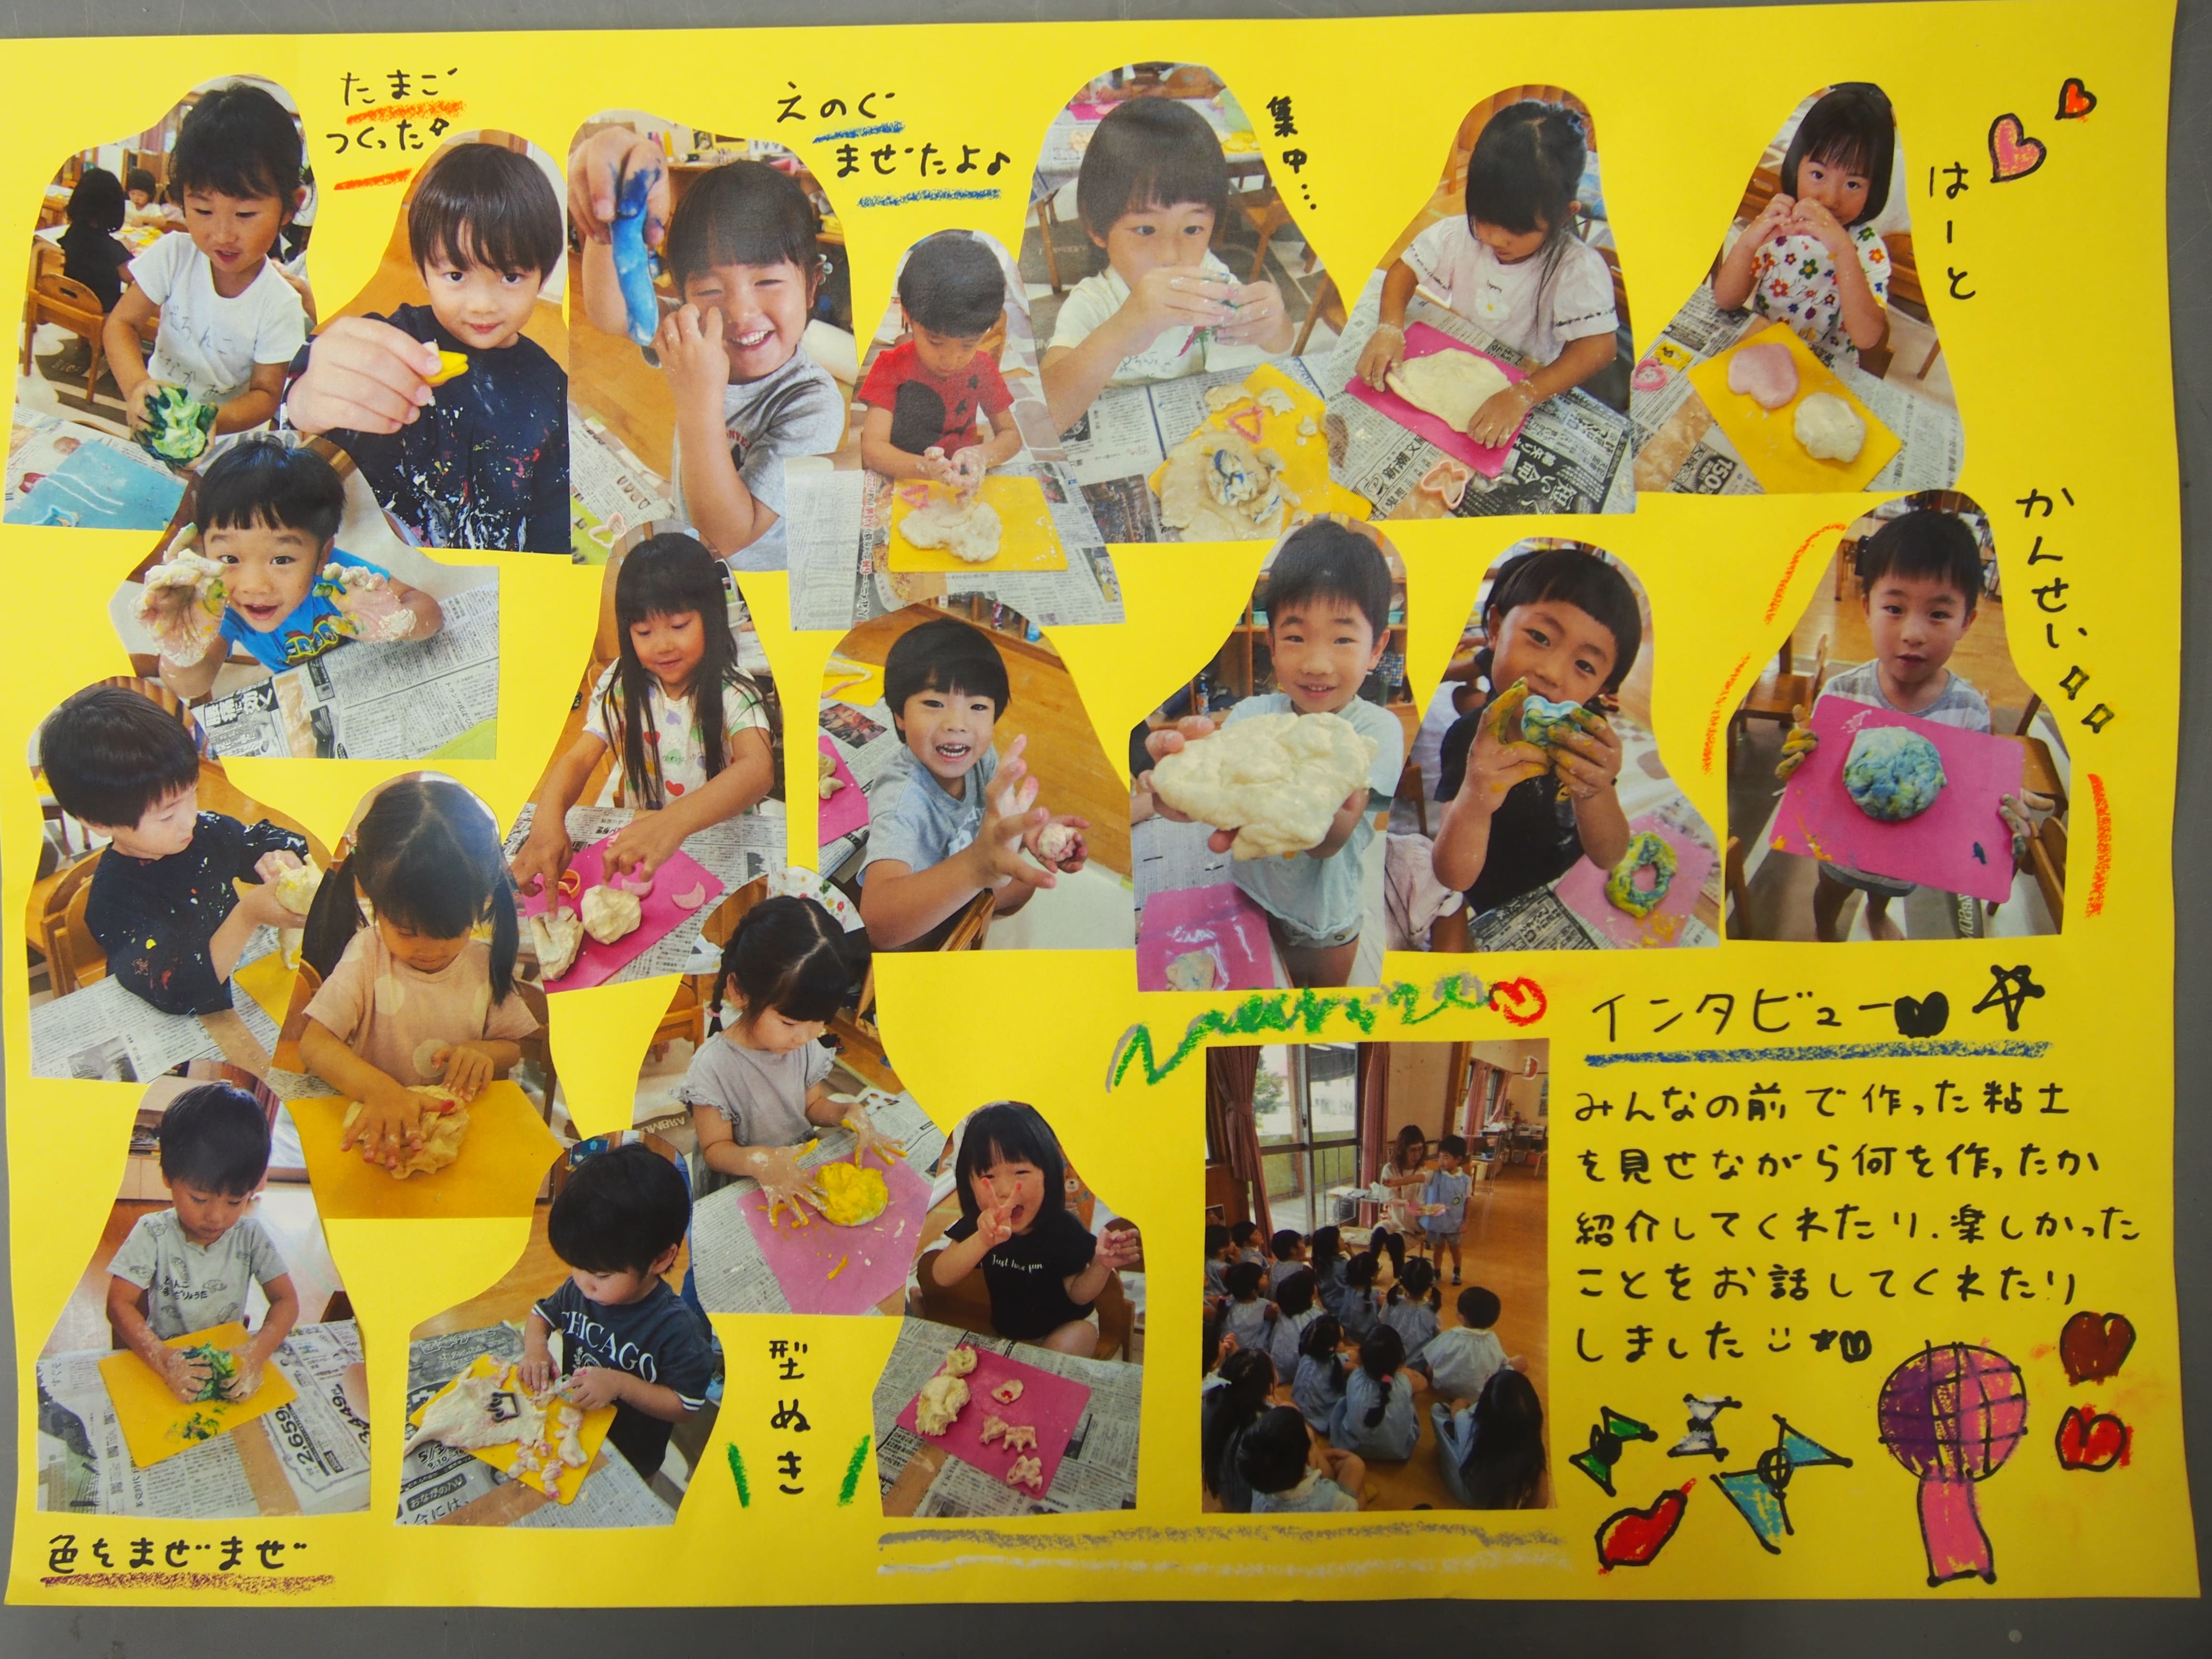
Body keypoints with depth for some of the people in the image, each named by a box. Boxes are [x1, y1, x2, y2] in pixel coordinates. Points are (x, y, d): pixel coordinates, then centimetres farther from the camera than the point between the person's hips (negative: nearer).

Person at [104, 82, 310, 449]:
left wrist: (215, 420, -32)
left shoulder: (281, 305, -15)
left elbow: (265, 393, -10)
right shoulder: (174, 255, -9)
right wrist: (136, 385, -28)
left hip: (226, 443, 0)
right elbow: (121, 323, -6)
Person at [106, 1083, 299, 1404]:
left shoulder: (250, 1236, -7)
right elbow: (119, 1304, -13)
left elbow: (286, 1300, -6)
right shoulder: (153, 1234, -10)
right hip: (163, 1354, -2)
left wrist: (256, 1353, -25)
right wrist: (165, 1359, -29)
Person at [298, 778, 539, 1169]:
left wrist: (483, 1053, -14)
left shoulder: (485, 965, 0)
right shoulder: (367, 956, -7)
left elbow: (515, 1045, 10)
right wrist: (379, 1089, -33)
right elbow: (314, 1044, -15)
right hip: (374, 1123, -1)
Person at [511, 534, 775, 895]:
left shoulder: (732, 693, -15)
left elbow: (760, 770, -34)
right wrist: (548, 820, -36)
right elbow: (579, 759, -11)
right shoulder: (621, 686, -1)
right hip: (627, 833, 4)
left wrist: (672, 822, -53)